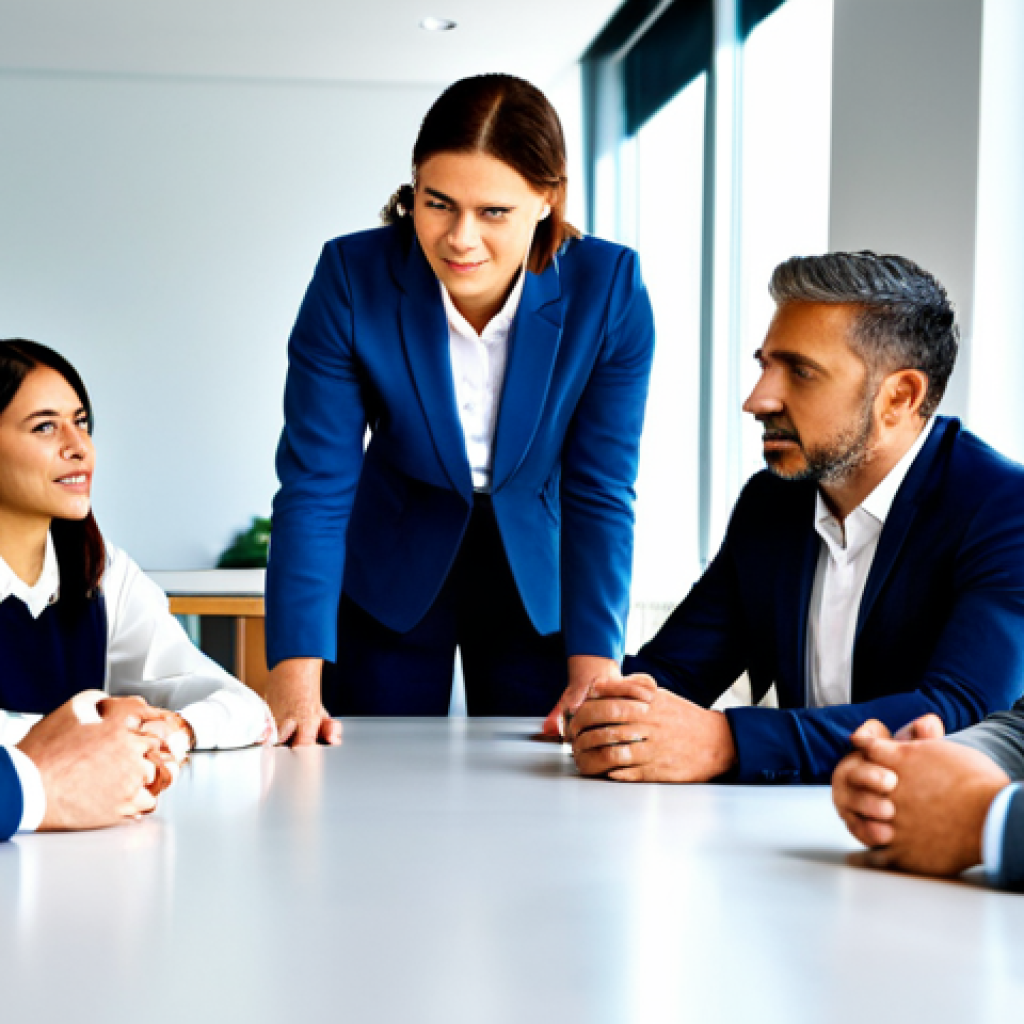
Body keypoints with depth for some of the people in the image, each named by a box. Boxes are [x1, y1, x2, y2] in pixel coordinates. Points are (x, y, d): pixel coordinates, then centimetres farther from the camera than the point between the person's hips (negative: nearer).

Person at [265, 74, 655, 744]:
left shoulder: (610, 291, -22)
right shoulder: (351, 278, -23)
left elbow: (600, 494, -16)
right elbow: (315, 485, -22)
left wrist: (593, 675, -26)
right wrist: (295, 679, -31)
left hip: (537, 580, 1)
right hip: (393, 575, 0)